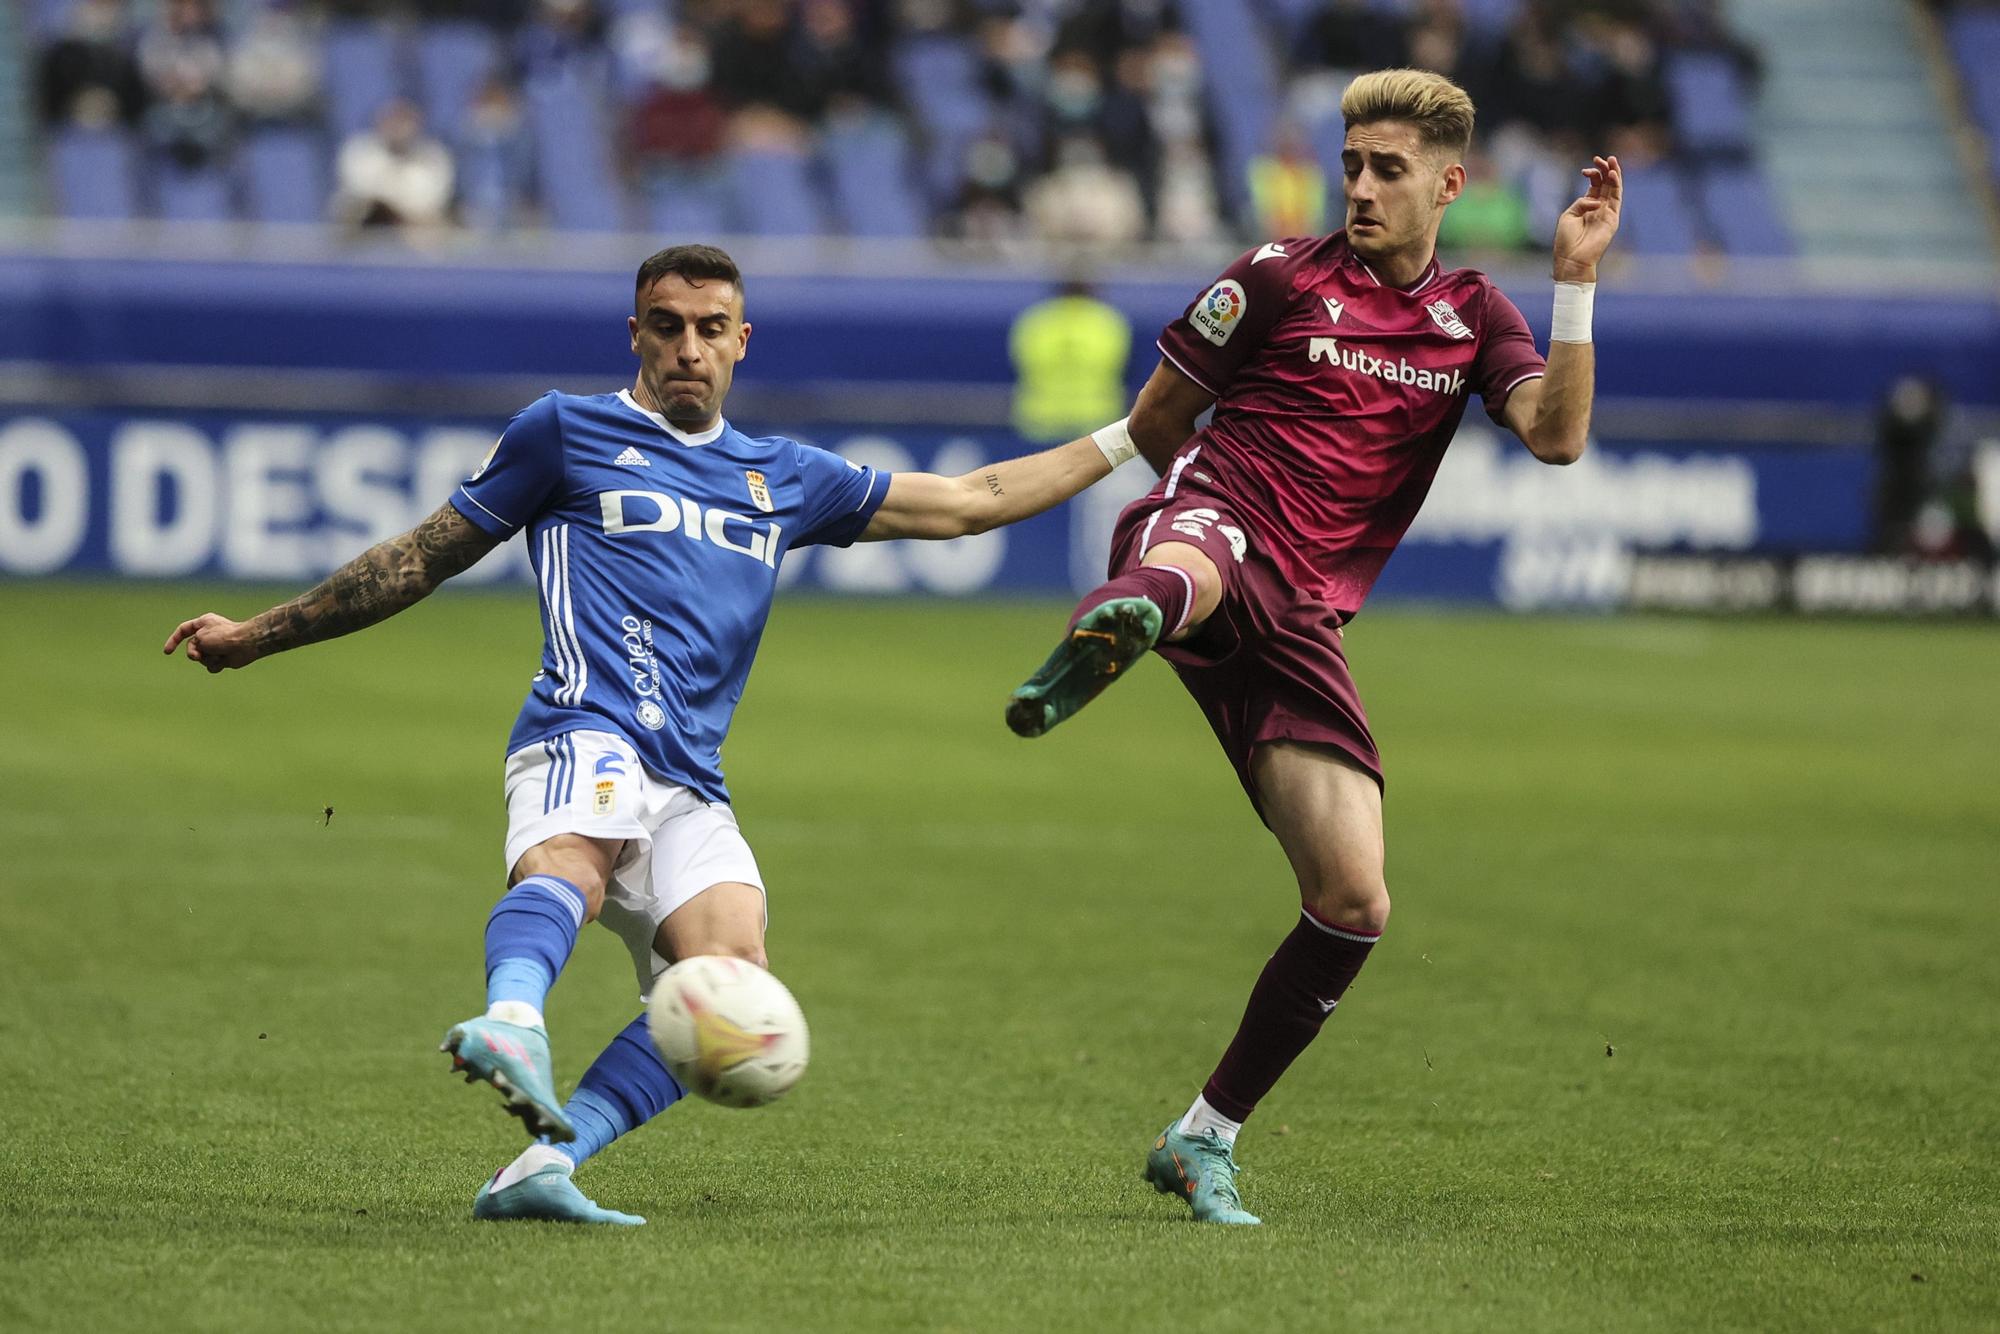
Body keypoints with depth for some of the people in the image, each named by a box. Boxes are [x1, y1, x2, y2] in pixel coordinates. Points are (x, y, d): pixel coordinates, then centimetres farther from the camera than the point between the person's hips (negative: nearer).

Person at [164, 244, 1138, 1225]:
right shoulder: (567, 433, 16)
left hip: (690, 789, 4)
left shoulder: (786, 479, 27)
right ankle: (511, 1024, -71)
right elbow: (424, 557, 21)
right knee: (572, 865, -40)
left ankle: (540, 1168, -31)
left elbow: (965, 503, 33)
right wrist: (257, 636, 20)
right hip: (587, 736, -4)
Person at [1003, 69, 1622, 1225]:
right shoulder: (1283, 277, 7)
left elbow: (1558, 435, -3)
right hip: (1214, 524, -3)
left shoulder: (1472, 318, 17)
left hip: (1300, 622, 3)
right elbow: (1155, 424, 16)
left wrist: (1577, 283, -9)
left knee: (1354, 900, -5)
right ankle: (1099, 643, -83)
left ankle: (1206, 1141, 11)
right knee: (1184, 568, -44)